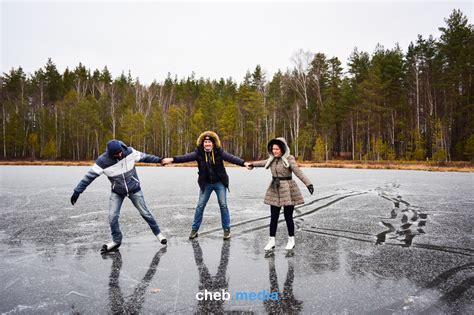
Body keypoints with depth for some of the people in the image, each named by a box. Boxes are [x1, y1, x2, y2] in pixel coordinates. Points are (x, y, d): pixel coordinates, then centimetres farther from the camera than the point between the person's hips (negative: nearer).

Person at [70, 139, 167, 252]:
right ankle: (116, 240, 17)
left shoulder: (129, 151, -21)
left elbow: (143, 156, -5)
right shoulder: (103, 161, -24)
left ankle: (158, 233, 25)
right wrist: (77, 191, -20)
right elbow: (89, 176, -19)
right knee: (112, 217, -5)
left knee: (145, 212, 7)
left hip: (134, 190, 0)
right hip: (117, 193, 0)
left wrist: (158, 160, -1)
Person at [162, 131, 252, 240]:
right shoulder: (199, 152, -9)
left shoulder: (219, 152, -11)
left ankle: (226, 229, 14)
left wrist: (244, 163, -36)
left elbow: (231, 158, -22)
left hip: (220, 183, -1)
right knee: (200, 206, 5)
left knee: (223, 205, 1)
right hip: (206, 184, 1)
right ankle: (194, 229, 18)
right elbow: (186, 157, -19)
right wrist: (172, 159, -33)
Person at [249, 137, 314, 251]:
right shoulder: (272, 159, 8)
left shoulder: (289, 159, -11)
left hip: (287, 190, -5)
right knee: (273, 217, 6)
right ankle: (272, 241, 17)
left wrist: (308, 183, -33)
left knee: (288, 217, 2)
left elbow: (298, 172, -21)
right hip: (275, 190, 5)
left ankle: (291, 241, 20)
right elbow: (264, 163, 28)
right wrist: (253, 164, 46)